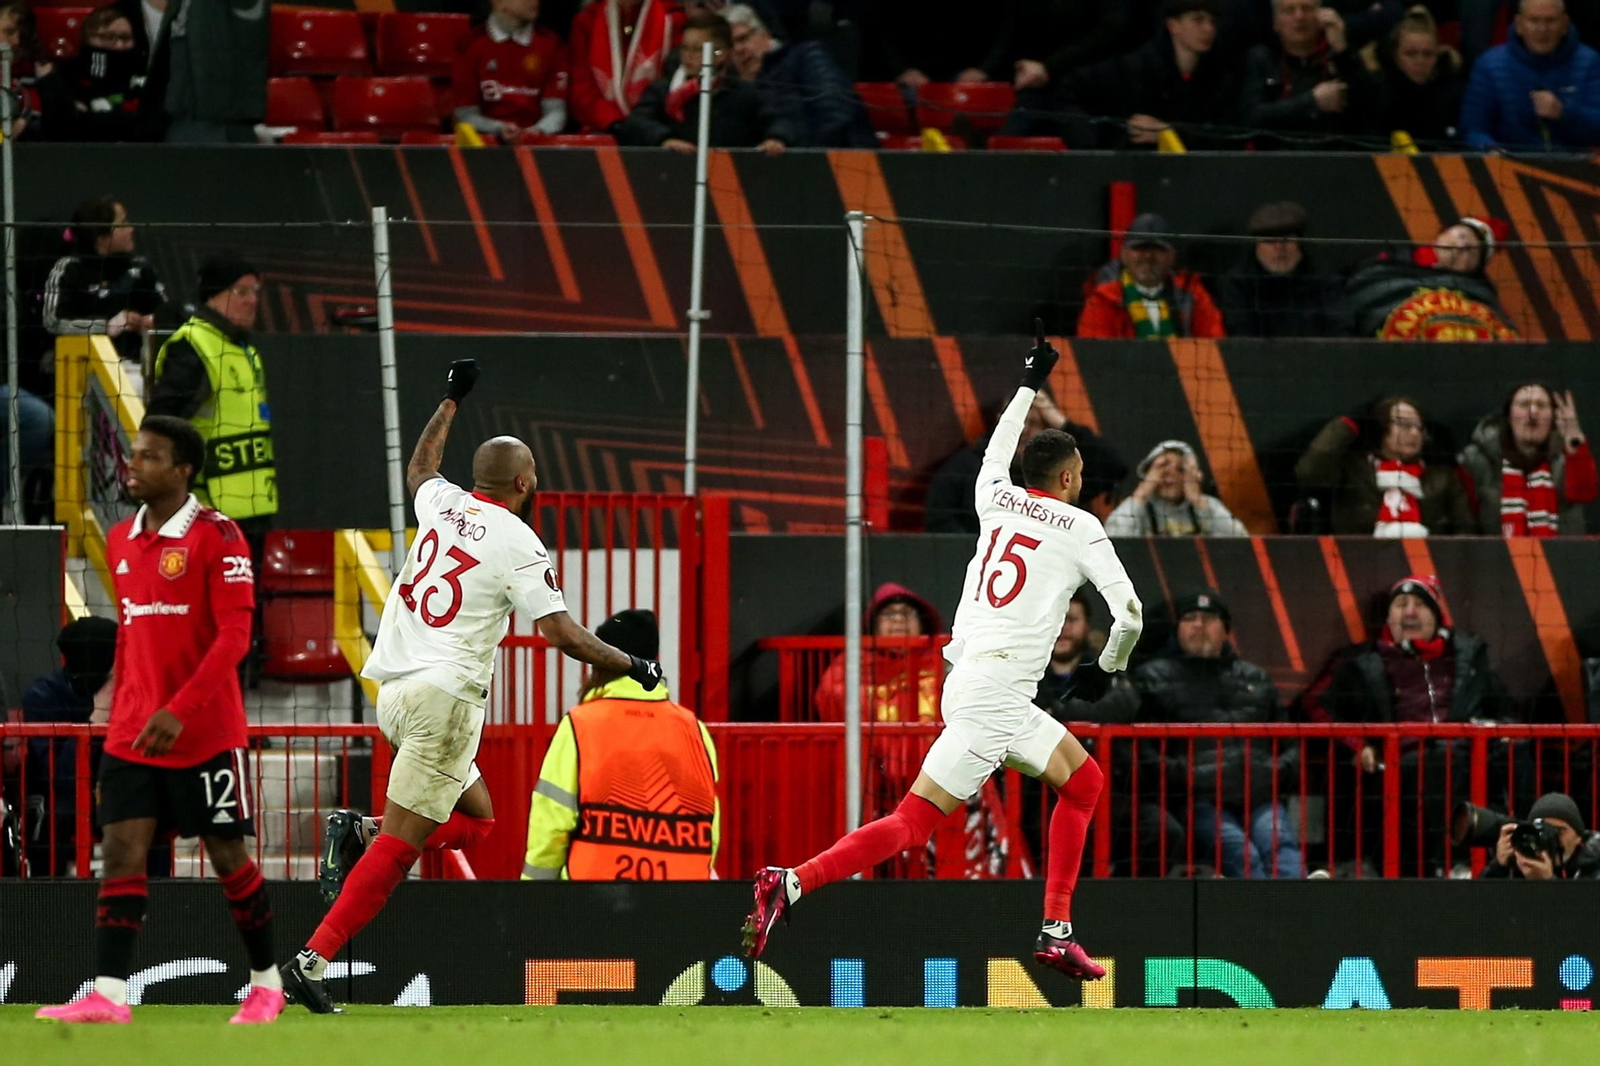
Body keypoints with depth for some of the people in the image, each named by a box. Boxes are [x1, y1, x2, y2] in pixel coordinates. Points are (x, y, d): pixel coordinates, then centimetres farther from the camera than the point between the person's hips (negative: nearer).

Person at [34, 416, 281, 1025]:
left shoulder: (216, 536, -10)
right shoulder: (121, 542, 12)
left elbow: (234, 635, -15)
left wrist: (179, 711, -23)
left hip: (205, 733, -6)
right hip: (133, 734, 6)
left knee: (227, 855, 3)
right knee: (121, 850, -6)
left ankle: (266, 984, 18)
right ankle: (108, 994, -13)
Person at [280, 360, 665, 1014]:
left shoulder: (443, 504, 12)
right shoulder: (520, 545, -6)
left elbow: (419, 468, 37)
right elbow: (561, 633, -11)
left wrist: (452, 400, 49)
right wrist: (631, 666, 2)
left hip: (390, 691, 8)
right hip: (445, 696, -8)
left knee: (475, 818, 20)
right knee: (401, 842, -10)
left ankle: (360, 838, -1)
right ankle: (313, 958, -21)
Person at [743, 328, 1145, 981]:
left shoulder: (997, 500, 14)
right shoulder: (1080, 528, -1)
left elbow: (996, 453, 38)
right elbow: (1129, 613, -4)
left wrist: (1029, 385, 51)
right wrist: (1107, 668, 15)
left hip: (969, 677, 8)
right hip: (994, 693, -8)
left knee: (1084, 781, 20)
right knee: (913, 824, -11)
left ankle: (1057, 932, 16)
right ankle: (792, 884, -24)